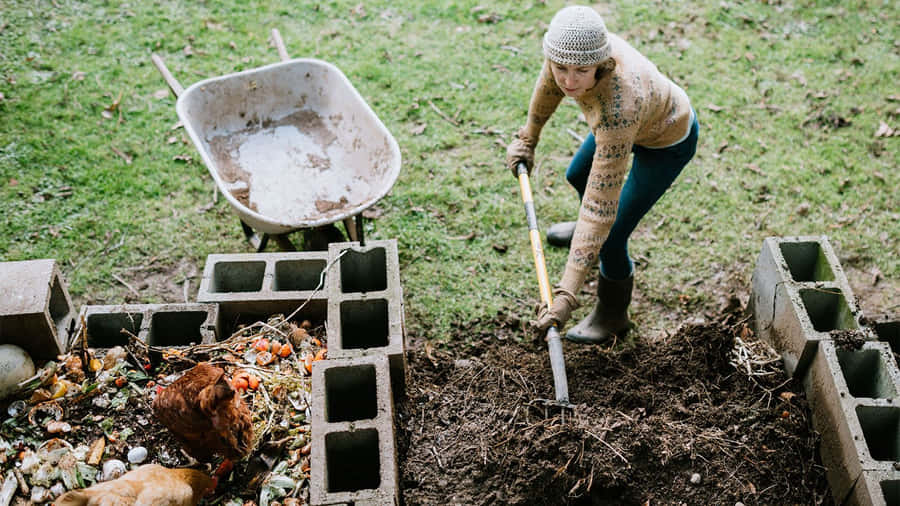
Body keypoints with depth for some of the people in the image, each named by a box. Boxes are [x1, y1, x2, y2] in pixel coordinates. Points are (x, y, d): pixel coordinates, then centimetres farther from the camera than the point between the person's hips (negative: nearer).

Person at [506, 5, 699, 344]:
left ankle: (612, 316, 25)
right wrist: (528, 138, 11)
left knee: (610, 238, -6)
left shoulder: (617, 110, -48)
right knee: (577, 176, 28)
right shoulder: (571, 45, -30)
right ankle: (584, 229, 63)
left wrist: (567, 293, -45)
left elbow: (602, 204, -46)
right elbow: (549, 83, -4)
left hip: (668, 142, -7)